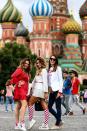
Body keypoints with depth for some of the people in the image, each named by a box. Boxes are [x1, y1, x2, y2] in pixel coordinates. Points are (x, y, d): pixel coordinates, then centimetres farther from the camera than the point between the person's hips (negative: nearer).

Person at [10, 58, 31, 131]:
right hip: (20, 89, -10)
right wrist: (17, 83, -14)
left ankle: (17, 124, 14)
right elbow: (13, 76, -20)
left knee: (19, 106, 10)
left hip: (24, 90, 10)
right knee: (24, 104, -24)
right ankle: (21, 122, -33)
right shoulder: (19, 70, -7)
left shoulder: (26, 72, 20)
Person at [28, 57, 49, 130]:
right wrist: (32, 89, 15)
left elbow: (45, 82, -12)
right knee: (44, 107, 2)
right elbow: (34, 81, 21)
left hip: (40, 89, -9)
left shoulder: (44, 70, -5)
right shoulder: (38, 71, 22)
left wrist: (46, 92, -17)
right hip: (37, 89, 9)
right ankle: (45, 124, -1)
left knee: (30, 103, -5)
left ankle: (31, 120, -3)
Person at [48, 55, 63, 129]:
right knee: (49, 107, 5)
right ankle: (59, 121, 18)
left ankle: (57, 124, 4)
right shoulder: (49, 69, 14)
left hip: (57, 90, -7)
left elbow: (61, 80, -6)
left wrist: (60, 91, -12)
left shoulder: (58, 68, -2)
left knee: (58, 107, -2)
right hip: (51, 91, 7)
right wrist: (49, 88, 5)